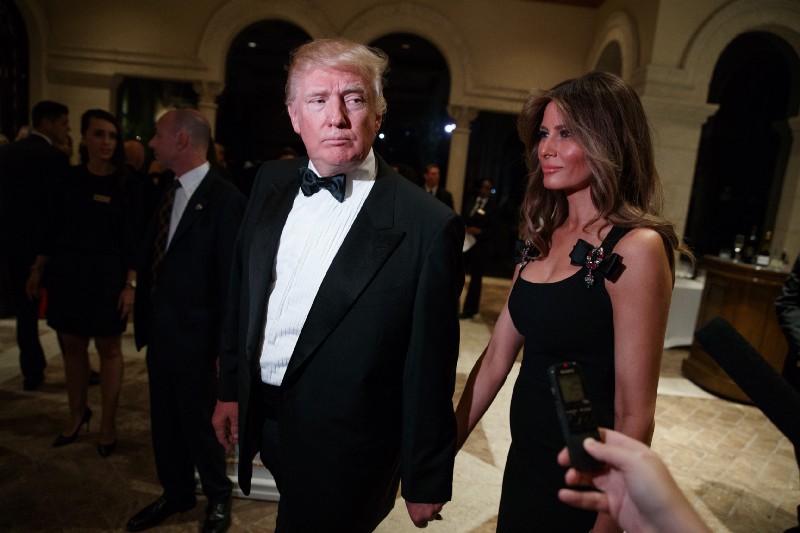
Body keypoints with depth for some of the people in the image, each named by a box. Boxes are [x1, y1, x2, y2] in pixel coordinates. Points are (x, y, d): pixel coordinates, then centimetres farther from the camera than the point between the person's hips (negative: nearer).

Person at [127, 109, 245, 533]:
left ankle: (218, 498, 36)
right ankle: (176, 494, 43)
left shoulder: (225, 200, -17)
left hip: (196, 339, -7)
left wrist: (226, 347, -14)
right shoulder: (167, 194, 7)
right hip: (160, 332, 7)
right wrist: (144, 322, 9)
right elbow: (152, 260, 11)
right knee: (164, 422, 20)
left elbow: (233, 279, -17)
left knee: (199, 423, 10)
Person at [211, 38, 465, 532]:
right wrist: (231, 389, 12)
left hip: (342, 451, -6)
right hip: (259, 415, 6)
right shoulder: (272, 183, -2)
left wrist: (425, 481, -6)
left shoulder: (428, 226, -20)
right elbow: (242, 292, 7)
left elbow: (429, 367, -15)